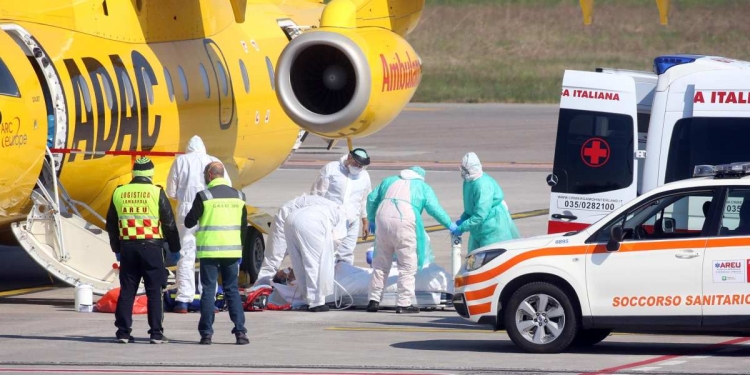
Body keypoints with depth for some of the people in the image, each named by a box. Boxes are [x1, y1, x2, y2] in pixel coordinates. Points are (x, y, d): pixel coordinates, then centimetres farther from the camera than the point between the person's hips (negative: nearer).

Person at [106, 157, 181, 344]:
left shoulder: (119, 193, 6)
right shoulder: (156, 193, -4)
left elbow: (111, 225, 13)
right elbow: (169, 223, -1)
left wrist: (117, 249, 24)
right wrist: (174, 249, 10)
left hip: (127, 246, 3)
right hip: (151, 246, -3)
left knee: (127, 290, 8)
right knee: (154, 290, 1)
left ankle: (123, 332, 7)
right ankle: (156, 333, -1)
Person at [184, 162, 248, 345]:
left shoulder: (204, 196, -8)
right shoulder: (238, 196, 7)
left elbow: (189, 222, -3)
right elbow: (244, 226, 12)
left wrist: (193, 214, 19)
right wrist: (240, 247, 22)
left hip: (209, 251, -3)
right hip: (232, 250, 3)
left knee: (208, 291, 2)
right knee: (232, 290, 9)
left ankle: (206, 333, 0)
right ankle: (240, 332, 1)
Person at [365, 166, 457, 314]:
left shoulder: (389, 181, 29)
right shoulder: (423, 187, 18)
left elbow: (372, 199, 24)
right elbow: (434, 208, 5)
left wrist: (371, 220, 34)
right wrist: (450, 225, 12)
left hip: (383, 218, 4)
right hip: (405, 221, -4)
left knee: (381, 263, 13)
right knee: (407, 265, 0)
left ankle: (374, 300, 12)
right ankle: (404, 303, -5)